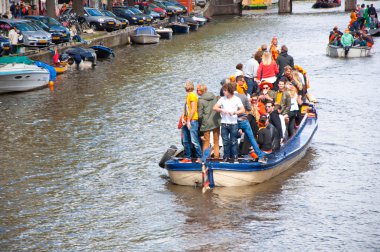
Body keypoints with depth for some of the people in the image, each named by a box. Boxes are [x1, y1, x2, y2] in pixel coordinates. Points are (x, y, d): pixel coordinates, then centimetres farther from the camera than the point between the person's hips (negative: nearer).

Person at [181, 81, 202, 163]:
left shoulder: (192, 95, -9)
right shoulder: (187, 96, 18)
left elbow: (193, 109, -15)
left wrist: (188, 120, -16)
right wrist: (183, 118, 6)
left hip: (192, 121, -10)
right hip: (187, 121, 10)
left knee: (194, 141, -12)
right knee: (186, 141, 11)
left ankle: (199, 158, -10)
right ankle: (187, 158, 16)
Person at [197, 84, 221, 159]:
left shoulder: (200, 100, -11)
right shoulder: (214, 96, 4)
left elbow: (200, 115, -9)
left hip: (206, 123, -4)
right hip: (216, 122, 4)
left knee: (206, 143, 4)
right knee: (216, 142, 12)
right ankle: (216, 157, 14)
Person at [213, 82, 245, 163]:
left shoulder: (236, 99, 0)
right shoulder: (222, 99, 6)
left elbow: (242, 110, -4)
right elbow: (215, 107, 0)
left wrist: (234, 112, -20)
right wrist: (222, 110, -16)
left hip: (233, 123, -2)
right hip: (224, 123, 2)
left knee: (234, 142, -1)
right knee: (225, 142, 4)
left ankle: (235, 158, 4)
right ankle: (226, 157, 11)